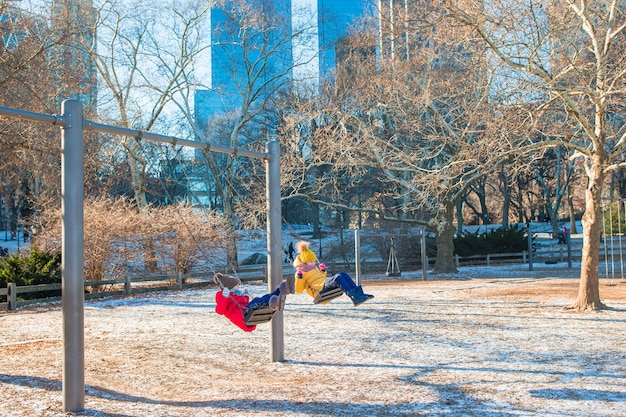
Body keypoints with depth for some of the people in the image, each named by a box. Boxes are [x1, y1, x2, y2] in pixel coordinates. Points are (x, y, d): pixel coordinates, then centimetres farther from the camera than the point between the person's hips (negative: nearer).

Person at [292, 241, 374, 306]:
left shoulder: (314, 266, 26)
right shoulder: (300, 272, 4)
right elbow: (298, 290, -3)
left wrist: (323, 270, 18)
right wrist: (299, 278, -17)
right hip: (319, 290, -8)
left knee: (343, 274, -16)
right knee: (337, 277, -31)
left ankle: (358, 293, -29)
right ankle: (354, 297, -45)